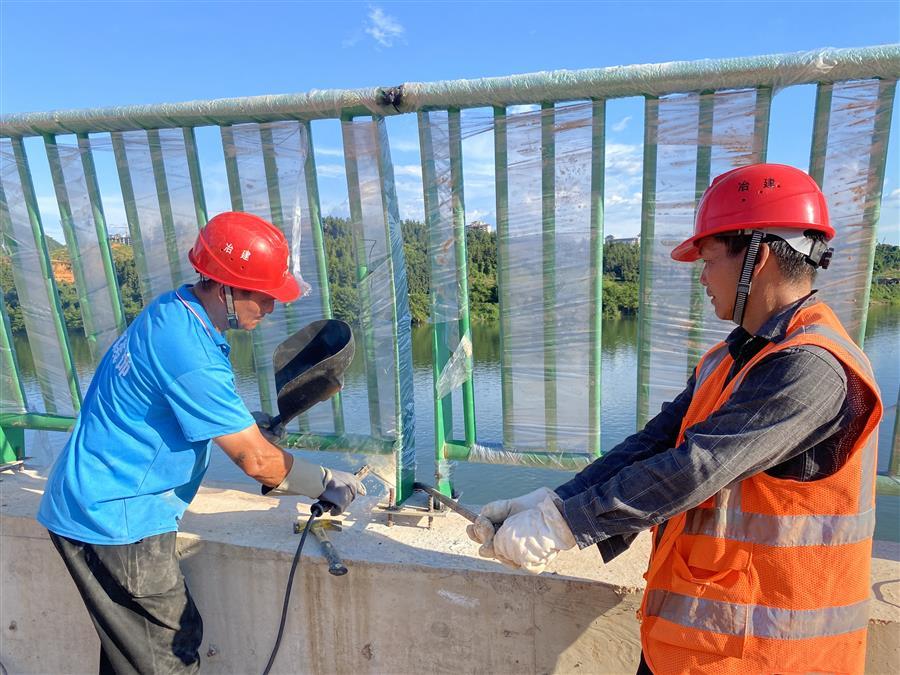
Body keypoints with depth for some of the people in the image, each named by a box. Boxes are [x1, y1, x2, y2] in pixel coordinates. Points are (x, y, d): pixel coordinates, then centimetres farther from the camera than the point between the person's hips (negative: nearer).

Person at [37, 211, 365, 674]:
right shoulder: (188, 352, -29)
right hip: (115, 517, -9)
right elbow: (255, 459, -23)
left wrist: (274, 474, 8)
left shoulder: (173, 312, 2)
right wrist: (326, 483, -8)